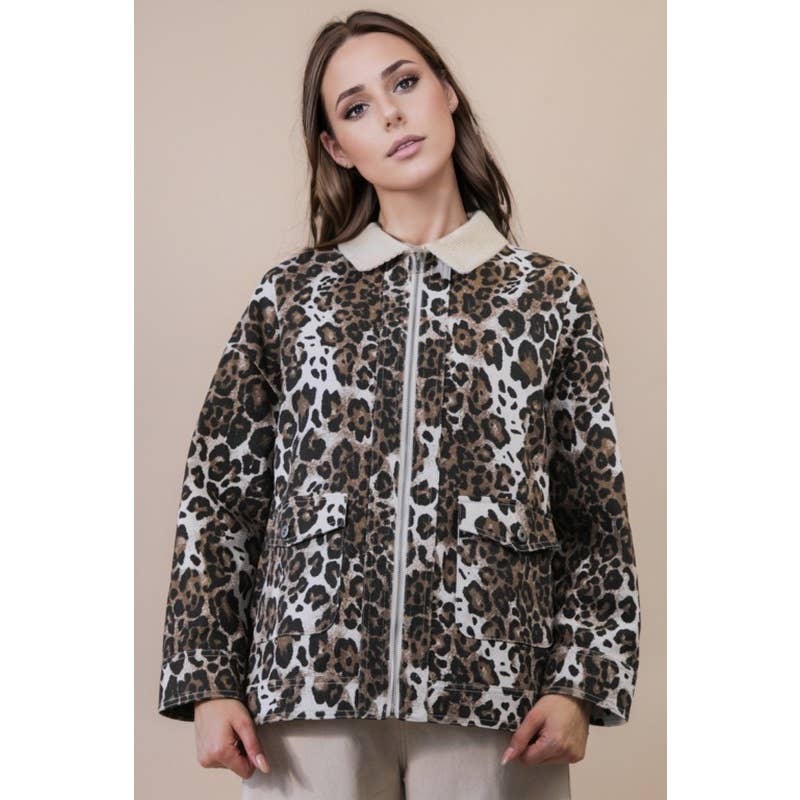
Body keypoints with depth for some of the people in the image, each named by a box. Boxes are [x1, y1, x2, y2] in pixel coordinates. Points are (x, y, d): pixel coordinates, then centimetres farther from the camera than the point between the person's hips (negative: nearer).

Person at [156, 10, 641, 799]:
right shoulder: (291, 292, 8)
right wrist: (209, 683, 0)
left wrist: (579, 684, -4)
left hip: (493, 695, 0)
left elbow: (595, 515, 6)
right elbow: (220, 493, 7)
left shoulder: (549, 295, 8)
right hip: (309, 690, 0)